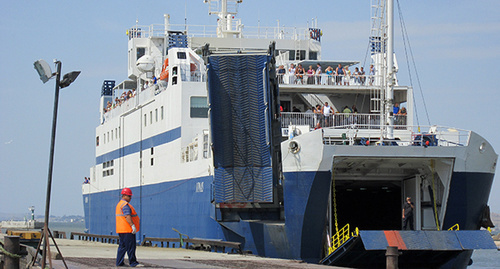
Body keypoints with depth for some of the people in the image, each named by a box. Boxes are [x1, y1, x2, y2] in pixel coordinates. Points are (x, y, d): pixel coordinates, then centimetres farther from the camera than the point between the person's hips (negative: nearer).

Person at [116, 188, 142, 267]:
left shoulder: (120, 204, 20)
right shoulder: (125, 205, -14)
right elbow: (127, 216, -24)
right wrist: (132, 225, -29)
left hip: (121, 229, 11)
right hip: (127, 230, -11)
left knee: (122, 246, 13)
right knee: (130, 247, -8)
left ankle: (119, 262, 14)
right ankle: (133, 263, -8)